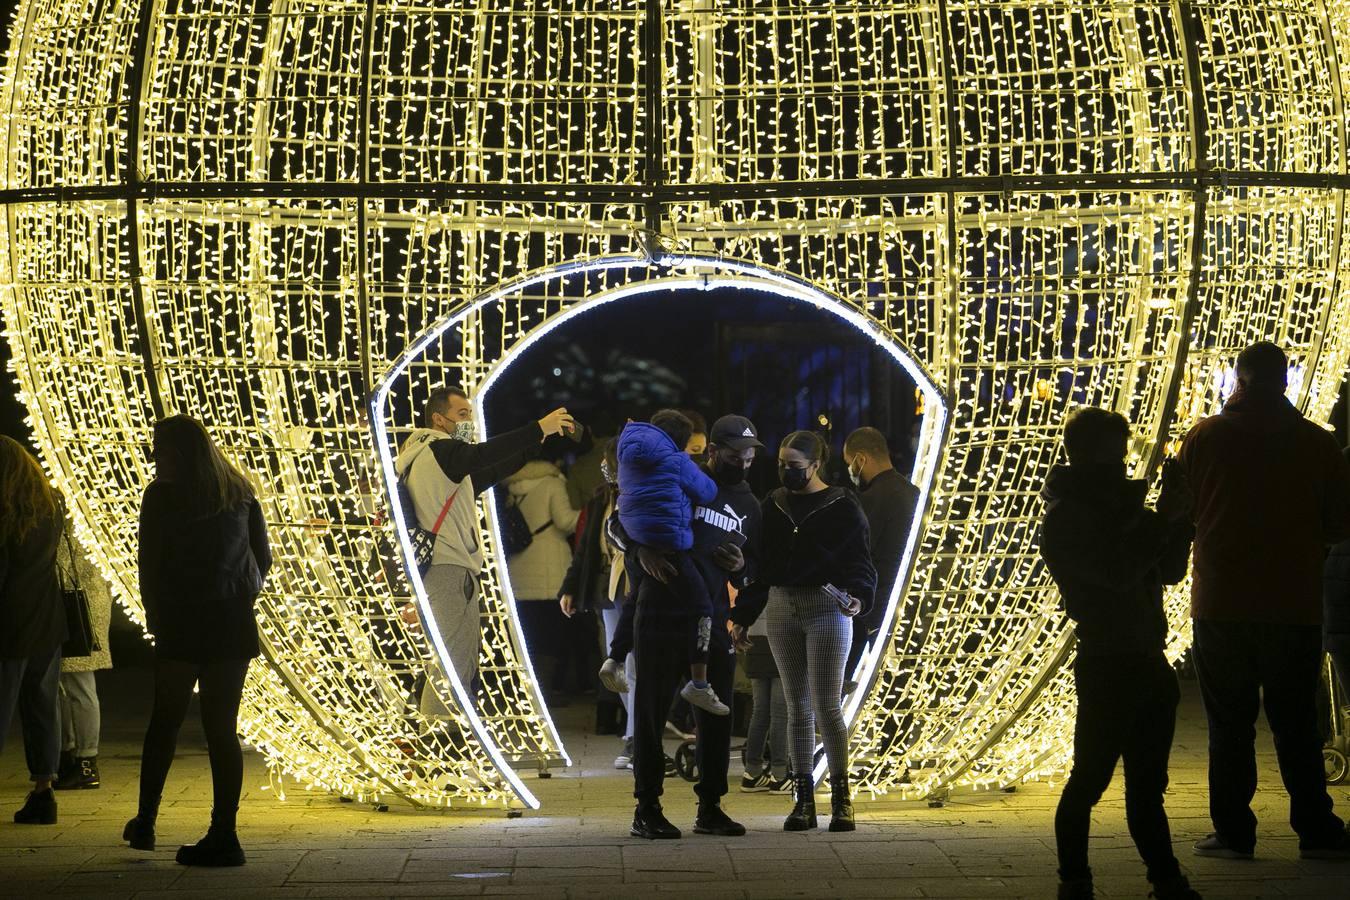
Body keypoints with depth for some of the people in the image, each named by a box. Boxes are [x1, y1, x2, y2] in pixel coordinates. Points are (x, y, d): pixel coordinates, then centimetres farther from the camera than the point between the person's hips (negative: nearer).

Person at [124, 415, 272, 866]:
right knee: (222, 727, 3)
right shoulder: (241, 492, 9)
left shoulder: (162, 495, -3)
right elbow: (263, 555, 12)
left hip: (183, 624, -3)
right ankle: (223, 834, -1)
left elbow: (149, 563, -5)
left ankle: (145, 823, 18)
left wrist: (154, 615, 7)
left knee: (164, 721, 12)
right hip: (234, 623, 3)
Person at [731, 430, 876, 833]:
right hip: (782, 610, 5)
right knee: (798, 707, 7)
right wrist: (743, 615, 14)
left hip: (826, 607, -5)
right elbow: (760, 562, 15)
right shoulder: (774, 505, 11)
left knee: (827, 707, -8)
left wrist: (858, 595, -25)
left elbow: (858, 560, -5)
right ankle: (804, 799, 11)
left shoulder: (841, 506, -4)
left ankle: (841, 798, 2)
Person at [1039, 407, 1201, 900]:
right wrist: (1164, 520, -16)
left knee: (1147, 784, 12)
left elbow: (1170, 571, 14)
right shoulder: (1066, 516, -9)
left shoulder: (1119, 504, 15)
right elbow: (1119, 572, -22)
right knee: (1090, 779, -2)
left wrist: (1175, 518, -1)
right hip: (1108, 665, -8)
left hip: (1148, 661, 8)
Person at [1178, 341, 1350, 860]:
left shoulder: (1205, 437, -3)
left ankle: (1233, 832, 6)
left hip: (1220, 604, -1)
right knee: (1296, 722, 10)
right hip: (1296, 606, 1)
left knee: (1229, 724, 6)